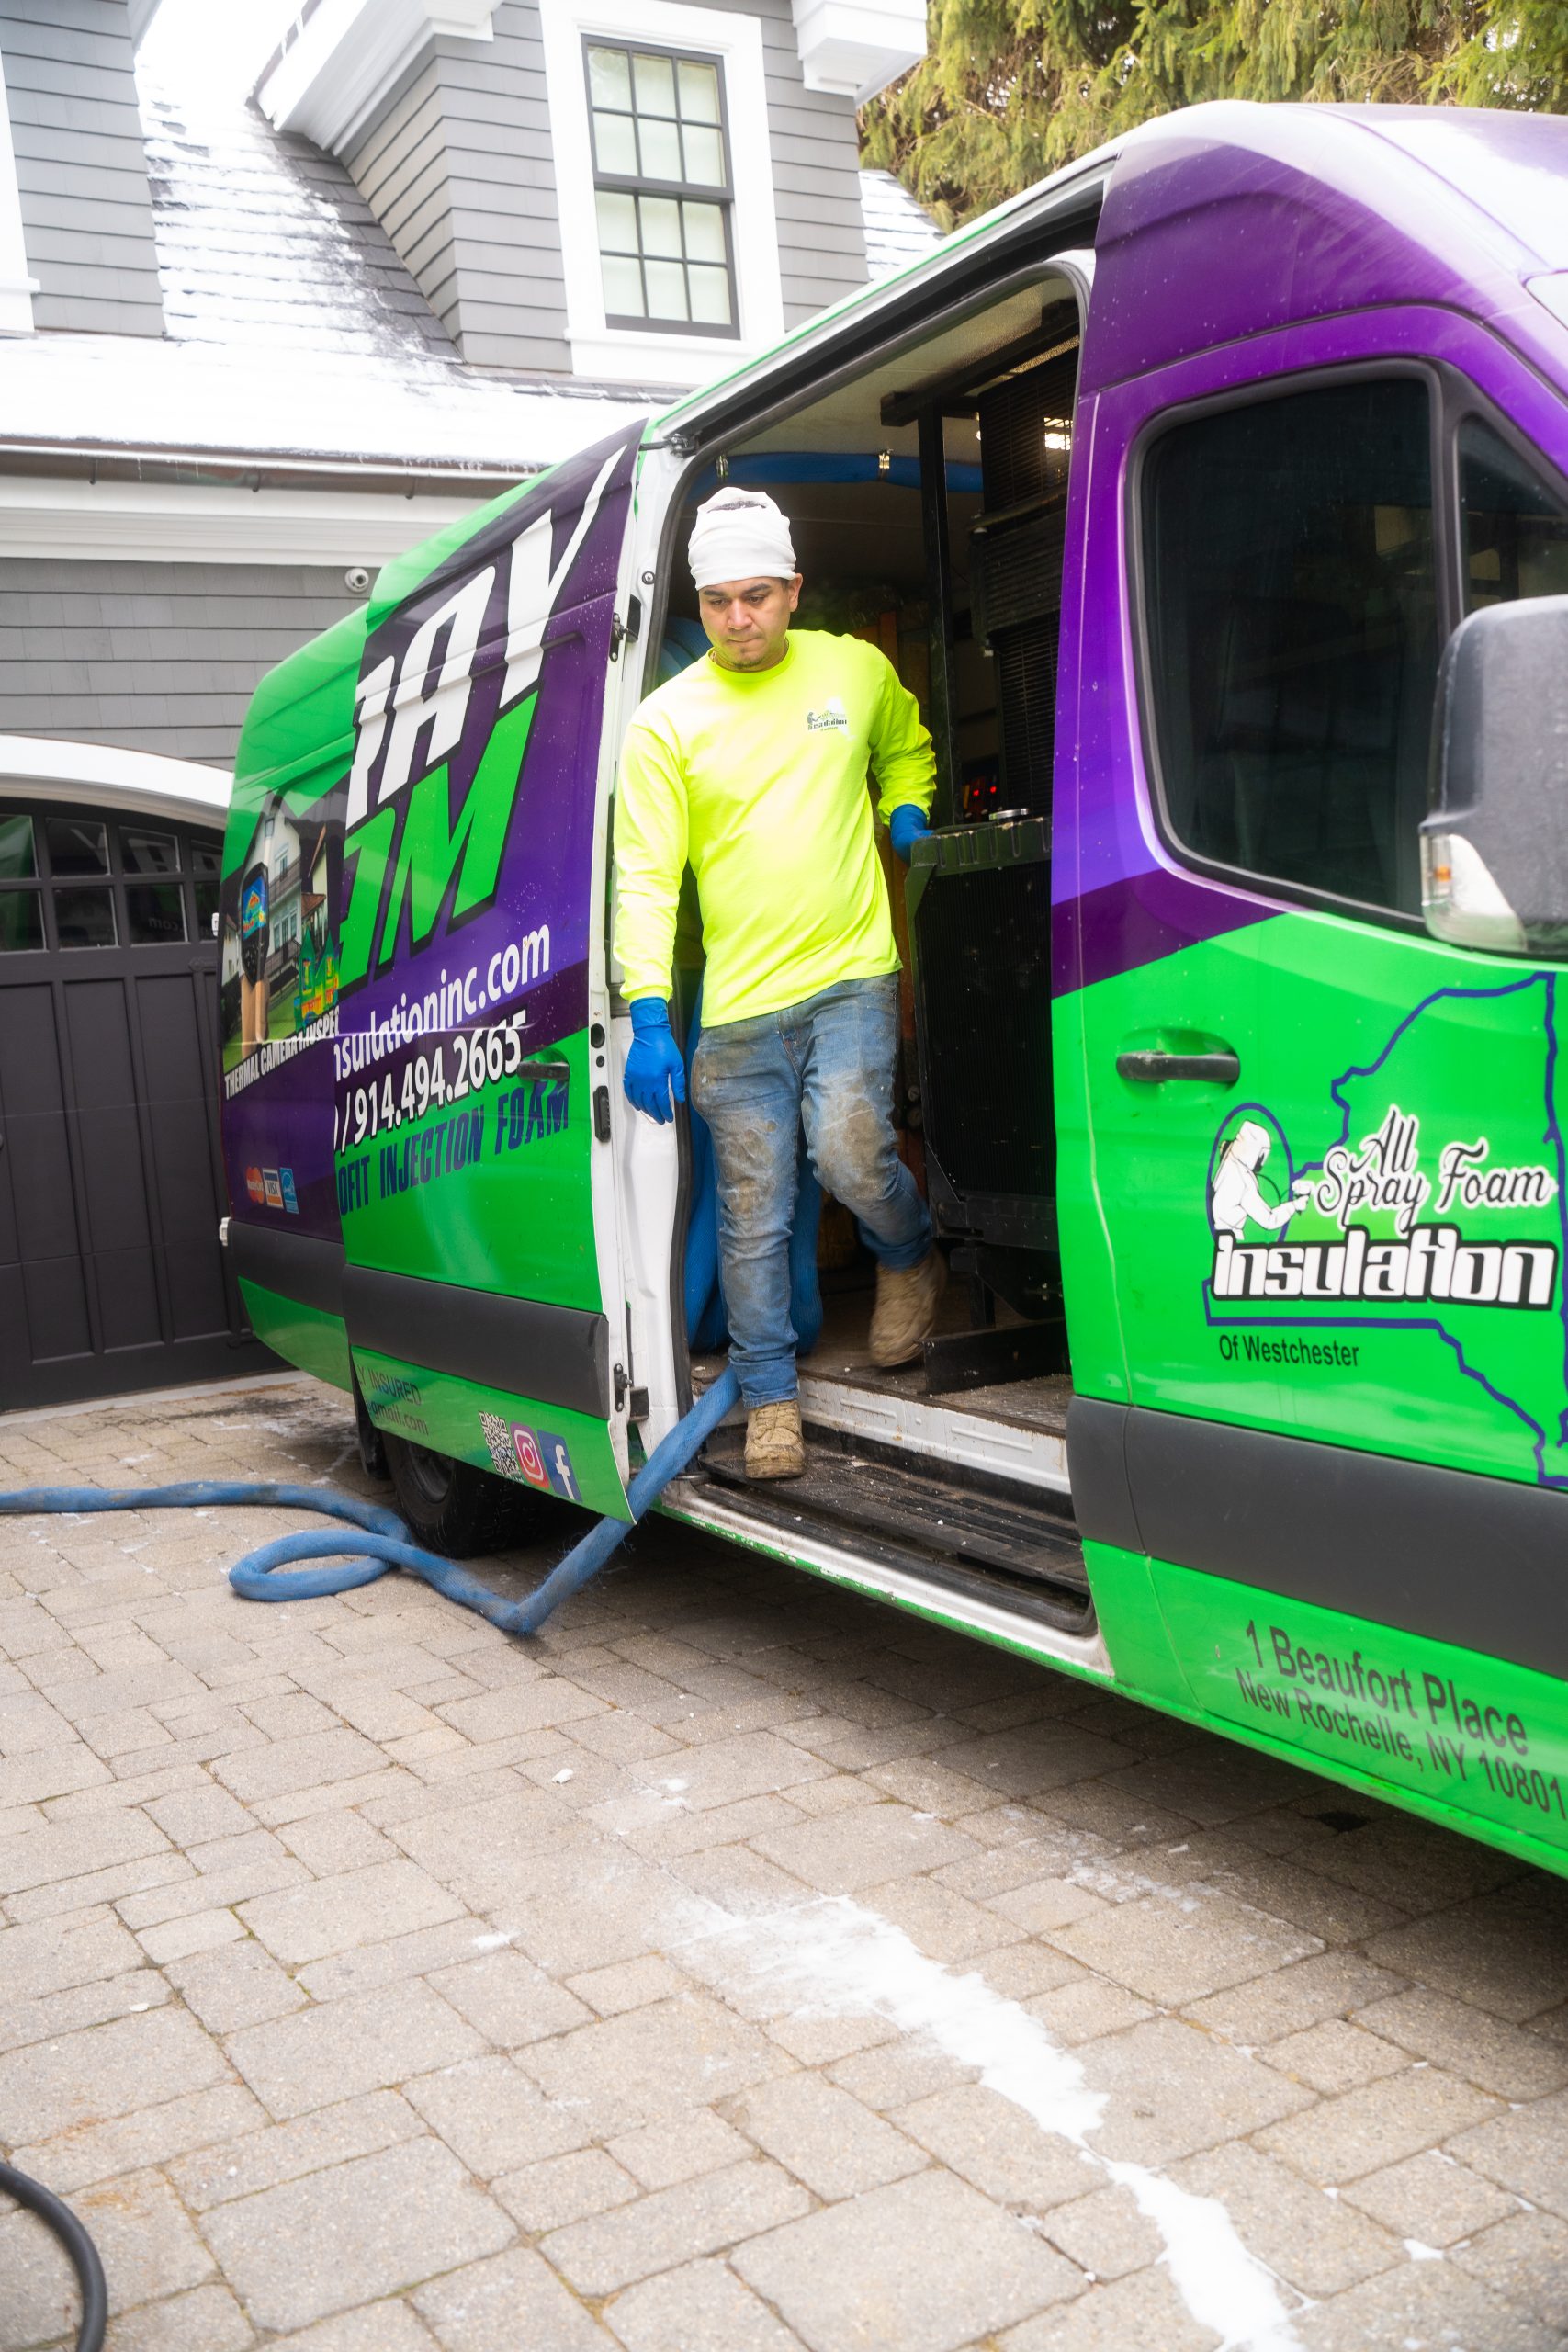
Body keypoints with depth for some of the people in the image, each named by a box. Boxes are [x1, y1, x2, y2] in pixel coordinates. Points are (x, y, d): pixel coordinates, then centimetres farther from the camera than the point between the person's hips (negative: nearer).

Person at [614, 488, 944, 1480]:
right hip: (737, 1003, 0)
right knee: (753, 1216, 3)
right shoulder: (668, 719, -1)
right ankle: (771, 1398, 19)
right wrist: (649, 1014, -14)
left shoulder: (857, 670, 6)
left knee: (850, 1152, -18)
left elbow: (908, 747, 29)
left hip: (851, 976, 0)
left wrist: (904, 815, 7)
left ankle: (912, 1258, 17)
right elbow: (645, 876, -4)